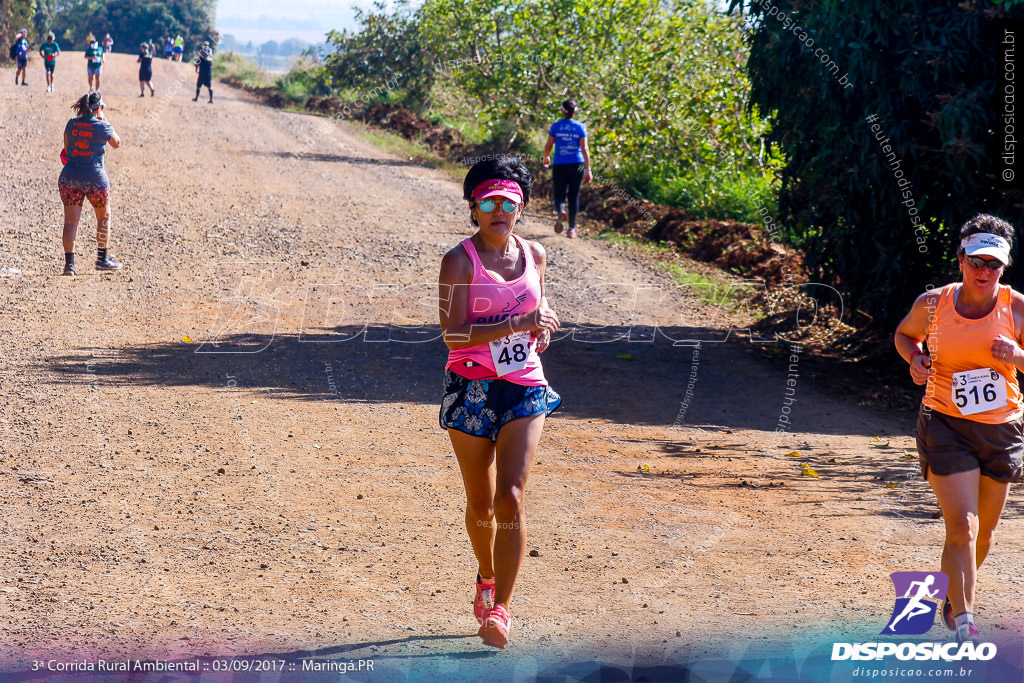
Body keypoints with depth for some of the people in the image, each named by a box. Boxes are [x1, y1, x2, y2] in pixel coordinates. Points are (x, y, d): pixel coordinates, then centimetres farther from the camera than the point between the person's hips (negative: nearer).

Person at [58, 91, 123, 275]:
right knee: (104, 217, 19)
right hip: (95, 178, -2)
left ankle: (69, 262, -5)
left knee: (70, 220, 4)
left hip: (70, 177, 2)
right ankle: (102, 258, 23)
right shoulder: (102, 127, -8)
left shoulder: (71, 124, 1)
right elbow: (117, 143, 11)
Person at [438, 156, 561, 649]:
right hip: (471, 388, -2)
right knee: (480, 504, 11)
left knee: (510, 498, -13)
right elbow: (454, 333, -17)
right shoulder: (460, 261, -7)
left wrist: (542, 325, 3)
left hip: (524, 388, 2)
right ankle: (487, 577, 40)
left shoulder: (534, 255, 7)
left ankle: (501, 607, -12)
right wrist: (518, 324, -23)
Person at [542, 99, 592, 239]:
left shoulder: (556, 126, -2)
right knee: (574, 196, 11)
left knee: (559, 195, 7)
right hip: (577, 164, 1)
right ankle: (572, 228, 10)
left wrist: (546, 159, 23)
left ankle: (561, 212, -28)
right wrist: (588, 170, -6)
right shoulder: (580, 127, -1)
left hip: (559, 165, -1)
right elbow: (584, 148, -7)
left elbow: (548, 146, 3)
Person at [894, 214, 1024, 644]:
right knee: (962, 527, -15)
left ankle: (955, 598, 42)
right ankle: (964, 625, -14)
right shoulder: (932, 304, -4)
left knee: (985, 529, 15)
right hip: (945, 426, -2)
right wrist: (914, 359, -4)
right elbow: (905, 334, 17)